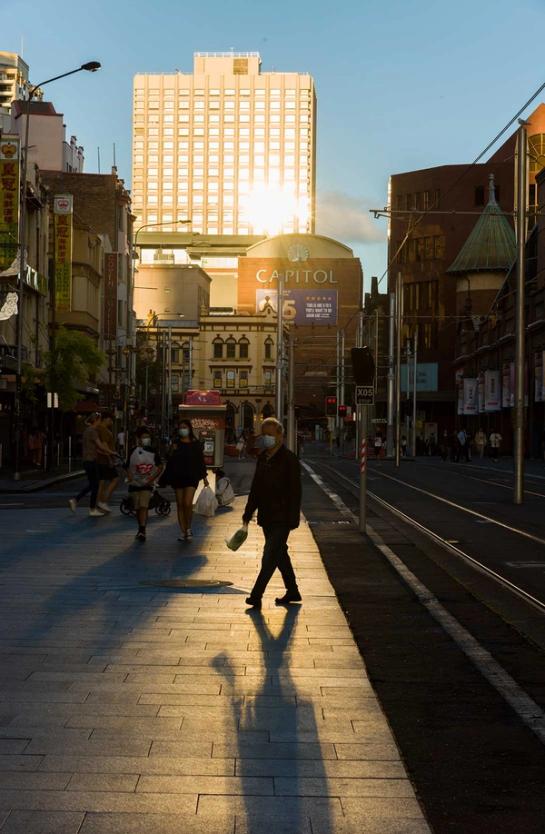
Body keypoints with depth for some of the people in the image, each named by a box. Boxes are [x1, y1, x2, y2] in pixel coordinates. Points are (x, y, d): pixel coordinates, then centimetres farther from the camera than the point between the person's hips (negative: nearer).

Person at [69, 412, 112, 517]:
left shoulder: (87, 430, 14)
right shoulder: (92, 431, -15)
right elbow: (100, 445, -16)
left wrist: (104, 452, 7)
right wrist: (110, 452, -3)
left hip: (87, 460, 9)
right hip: (91, 461, -9)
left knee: (92, 484, 17)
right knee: (95, 485, 1)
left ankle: (74, 500, 14)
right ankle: (92, 510, 8)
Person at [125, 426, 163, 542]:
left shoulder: (152, 452, -1)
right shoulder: (133, 452, 0)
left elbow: (160, 466, 5)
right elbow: (128, 467, 4)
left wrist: (153, 477, -9)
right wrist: (129, 478, -13)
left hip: (147, 485, -2)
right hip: (135, 484, 2)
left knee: (143, 507, -15)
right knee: (138, 508, 10)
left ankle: (142, 531, -18)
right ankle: (141, 530, 25)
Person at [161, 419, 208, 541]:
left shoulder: (195, 444, 4)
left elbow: (201, 460, 7)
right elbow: (170, 461, 7)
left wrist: (204, 477, 5)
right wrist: (167, 478, 4)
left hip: (191, 477, -2)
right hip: (177, 477, 2)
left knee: (187, 503, -15)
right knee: (180, 504, 3)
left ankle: (188, 528, 5)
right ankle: (182, 531, 10)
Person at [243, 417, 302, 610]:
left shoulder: (289, 460, -12)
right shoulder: (263, 458, 11)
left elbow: (295, 491, -15)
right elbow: (256, 487, 18)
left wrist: (291, 519, -19)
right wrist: (248, 512, 16)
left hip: (282, 518, -8)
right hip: (267, 517, 8)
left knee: (270, 556, -10)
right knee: (279, 554, 16)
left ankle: (256, 595, -8)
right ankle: (292, 592, 28)